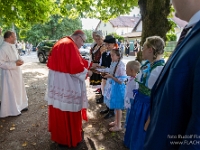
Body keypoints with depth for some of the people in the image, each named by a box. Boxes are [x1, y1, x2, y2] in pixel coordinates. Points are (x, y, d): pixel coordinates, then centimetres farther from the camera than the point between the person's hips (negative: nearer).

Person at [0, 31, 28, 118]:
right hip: (9, 74, -9)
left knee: (19, 90, 19)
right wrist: (15, 64, -24)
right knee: (11, 92, 3)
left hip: (16, 72, 9)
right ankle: (11, 110, 18)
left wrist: (19, 60, -4)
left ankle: (20, 106, 35)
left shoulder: (12, 46, 6)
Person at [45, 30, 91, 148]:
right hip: (67, 84, -9)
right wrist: (86, 71, -2)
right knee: (69, 112, 5)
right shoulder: (71, 46, -18)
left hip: (56, 81, 10)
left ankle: (59, 135, 37)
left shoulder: (60, 43, 12)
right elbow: (77, 66, -24)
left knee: (59, 109, 20)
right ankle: (70, 139, 22)